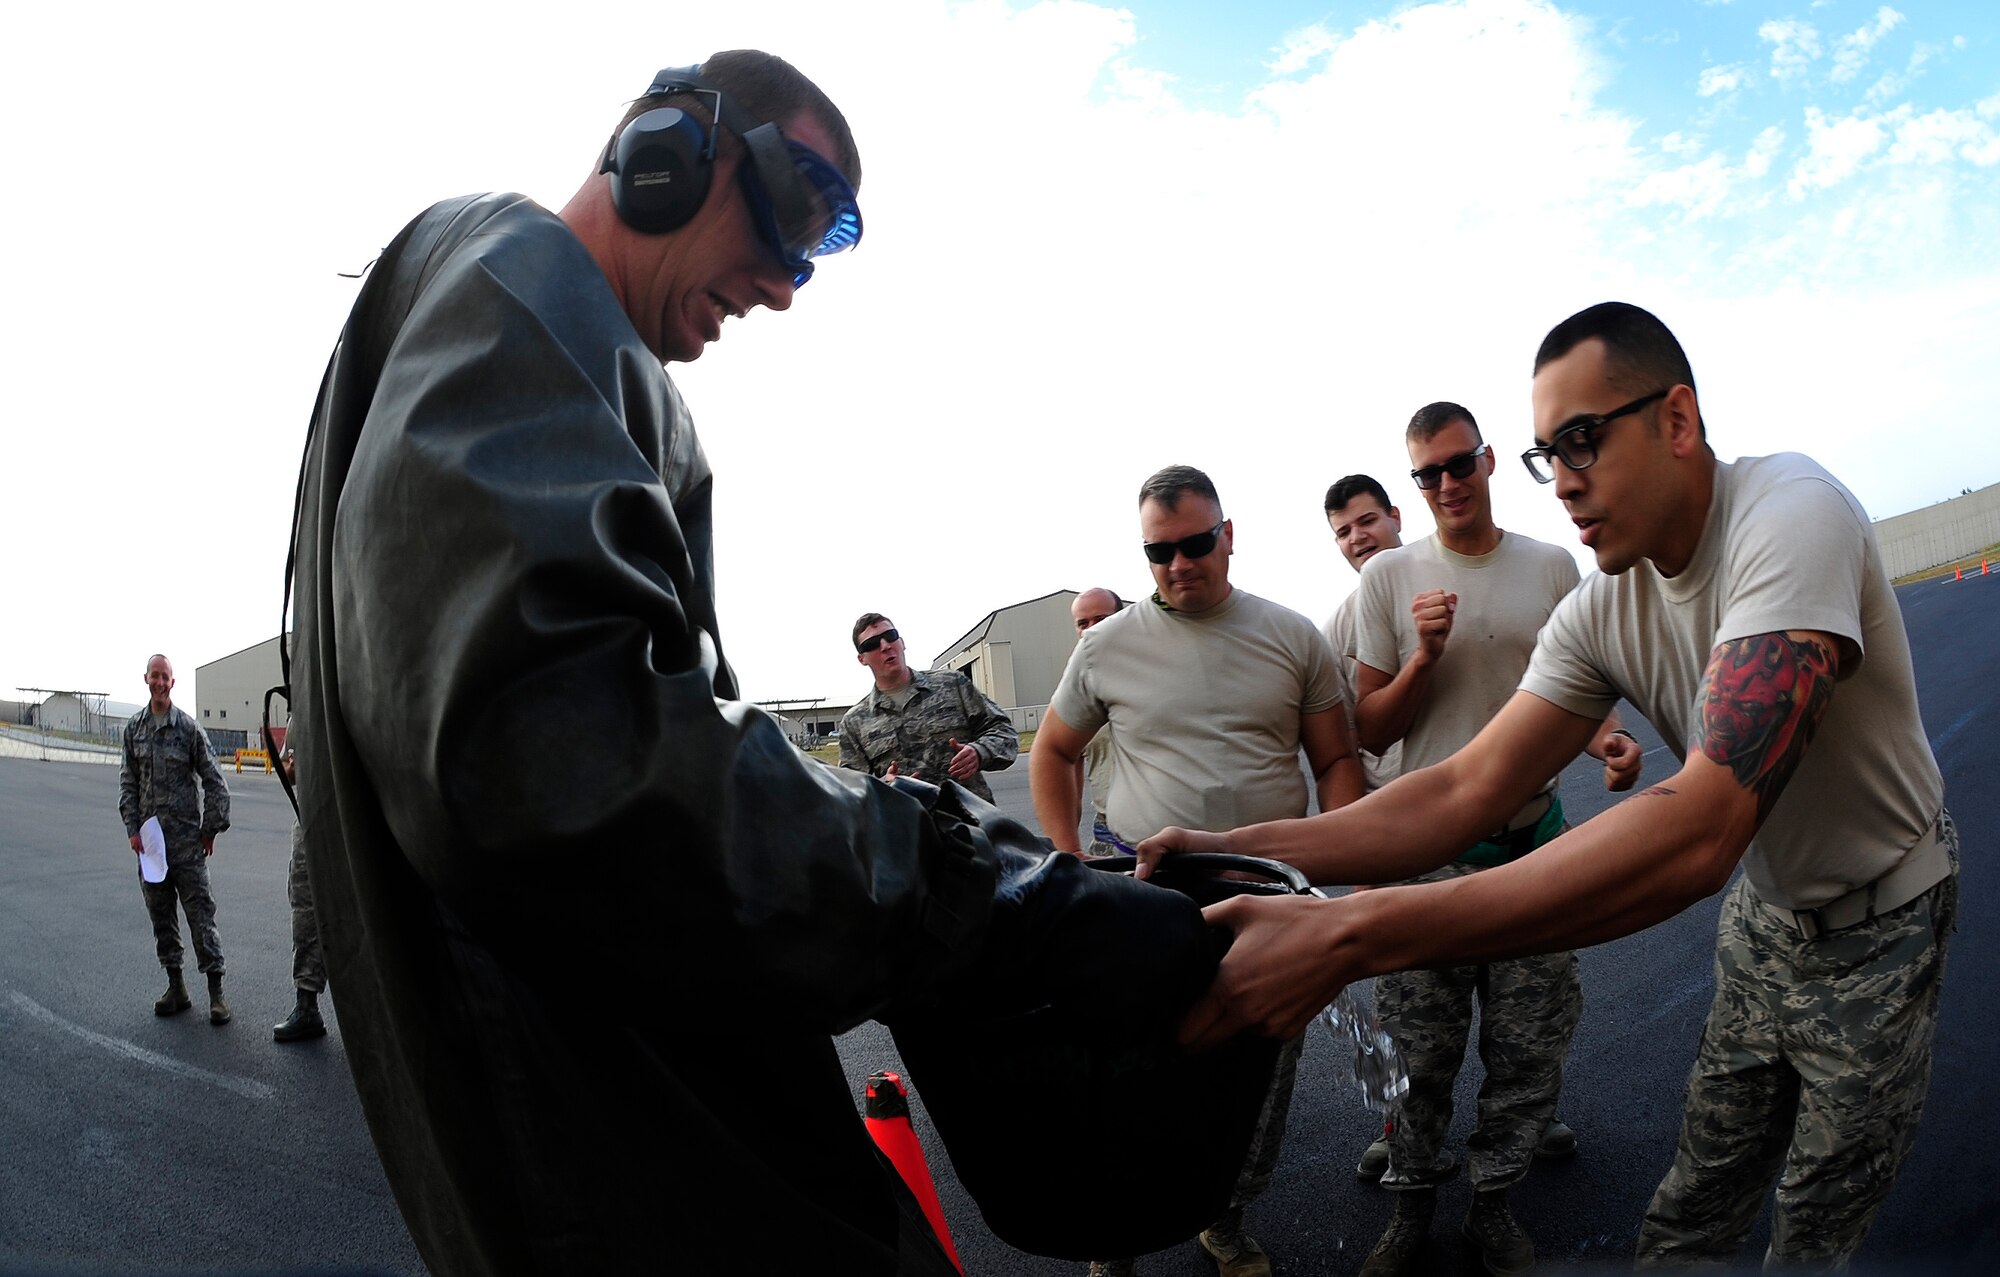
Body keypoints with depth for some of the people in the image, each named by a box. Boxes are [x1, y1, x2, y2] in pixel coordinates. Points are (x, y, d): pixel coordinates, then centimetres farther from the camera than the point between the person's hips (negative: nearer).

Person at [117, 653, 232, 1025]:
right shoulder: (134, 727, 7)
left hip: (186, 837, -4)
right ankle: (176, 987, 20)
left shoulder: (188, 727, -4)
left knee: (200, 911, -3)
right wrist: (132, 828, 1)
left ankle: (216, 990, 0)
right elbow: (128, 782, 10)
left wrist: (211, 829, -3)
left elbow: (214, 781, -2)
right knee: (160, 913, 10)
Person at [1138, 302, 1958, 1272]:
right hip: (1765, 908, 5)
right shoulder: (1598, 611, -12)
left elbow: (1700, 830, -45)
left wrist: (1350, 937, -53)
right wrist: (1236, 849, -30)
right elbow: (1466, 791, -16)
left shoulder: (1791, 513, -33)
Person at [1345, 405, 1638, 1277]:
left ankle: (1493, 1200, 31)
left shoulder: (1552, 568, 5)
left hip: (1534, 841, 2)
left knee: (1531, 1049, 9)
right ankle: (1412, 1198, 27)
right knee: (1418, 1050, 4)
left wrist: (1607, 738, -10)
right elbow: (1370, 733, 2)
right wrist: (1423, 657, -15)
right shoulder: (1388, 578, 0)